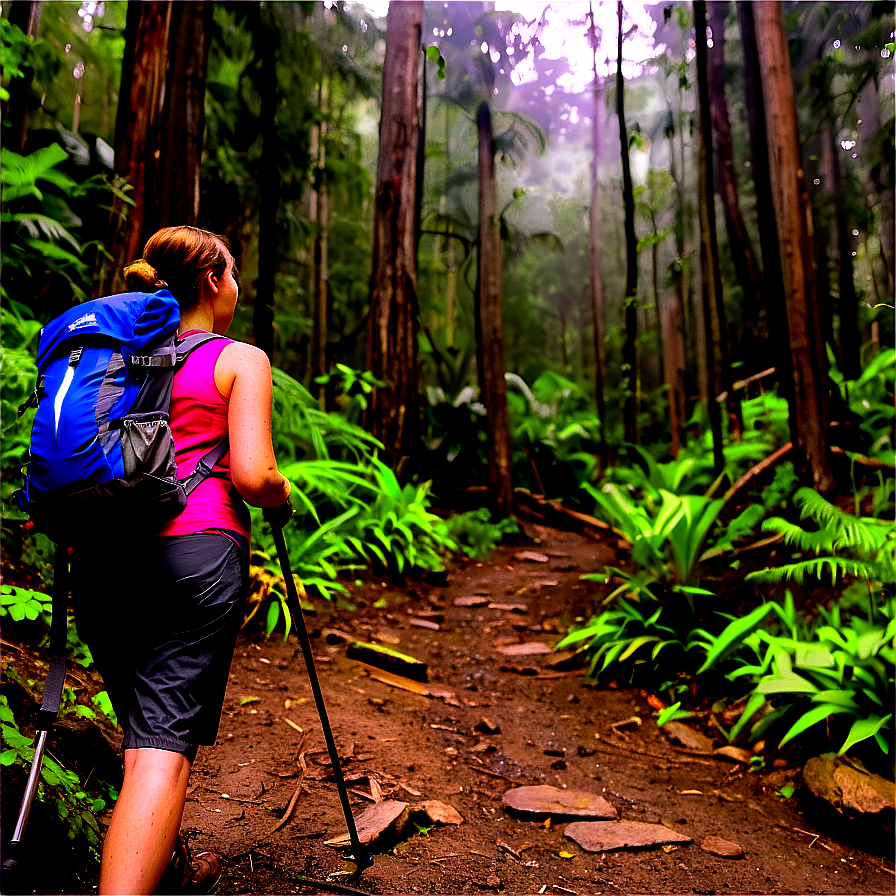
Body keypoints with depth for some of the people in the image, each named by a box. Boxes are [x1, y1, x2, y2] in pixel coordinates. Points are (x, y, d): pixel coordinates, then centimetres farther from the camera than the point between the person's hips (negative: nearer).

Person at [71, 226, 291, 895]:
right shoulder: (240, 359, 2)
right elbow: (253, 477, -10)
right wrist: (284, 496, 10)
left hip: (98, 555, 6)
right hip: (196, 552, -6)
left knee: (145, 727, 20)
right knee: (166, 744, -5)